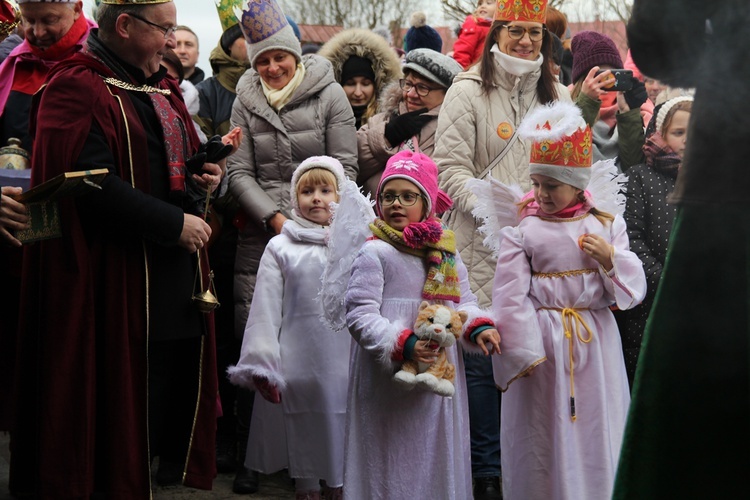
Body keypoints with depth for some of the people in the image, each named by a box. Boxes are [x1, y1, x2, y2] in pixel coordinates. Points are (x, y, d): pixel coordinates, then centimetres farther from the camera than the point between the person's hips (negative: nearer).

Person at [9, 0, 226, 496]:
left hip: (175, 268, 8)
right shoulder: (78, 88, -11)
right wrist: (174, 224, -17)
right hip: (116, 271, -8)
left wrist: (201, 175, 5)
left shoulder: (161, 88, 17)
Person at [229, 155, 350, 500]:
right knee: (301, 434, 8)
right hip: (297, 366, -1)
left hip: (344, 364, 1)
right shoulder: (280, 248, 4)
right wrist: (262, 368, -4)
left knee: (340, 436, 6)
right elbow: (265, 310, 1)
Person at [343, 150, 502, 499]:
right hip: (389, 379, -5)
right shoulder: (374, 253, -9)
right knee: (393, 462, 1)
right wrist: (403, 345, -24)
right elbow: (359, 314, -14)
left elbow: (464, 302, 15)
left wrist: (478, 327, -6)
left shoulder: (446, 254, 9)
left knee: (437, 458, 13)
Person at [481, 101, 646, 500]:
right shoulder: (520, 226, -5)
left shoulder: (606, 224, 3)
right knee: (542, 436, 6)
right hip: (542, 340, -2)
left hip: (595, 342, 2)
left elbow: (633, 290, 4)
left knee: (596, 433, 9)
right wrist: (521, 352, -11)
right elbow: (510, 295, -8)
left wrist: (611, 260, -14)